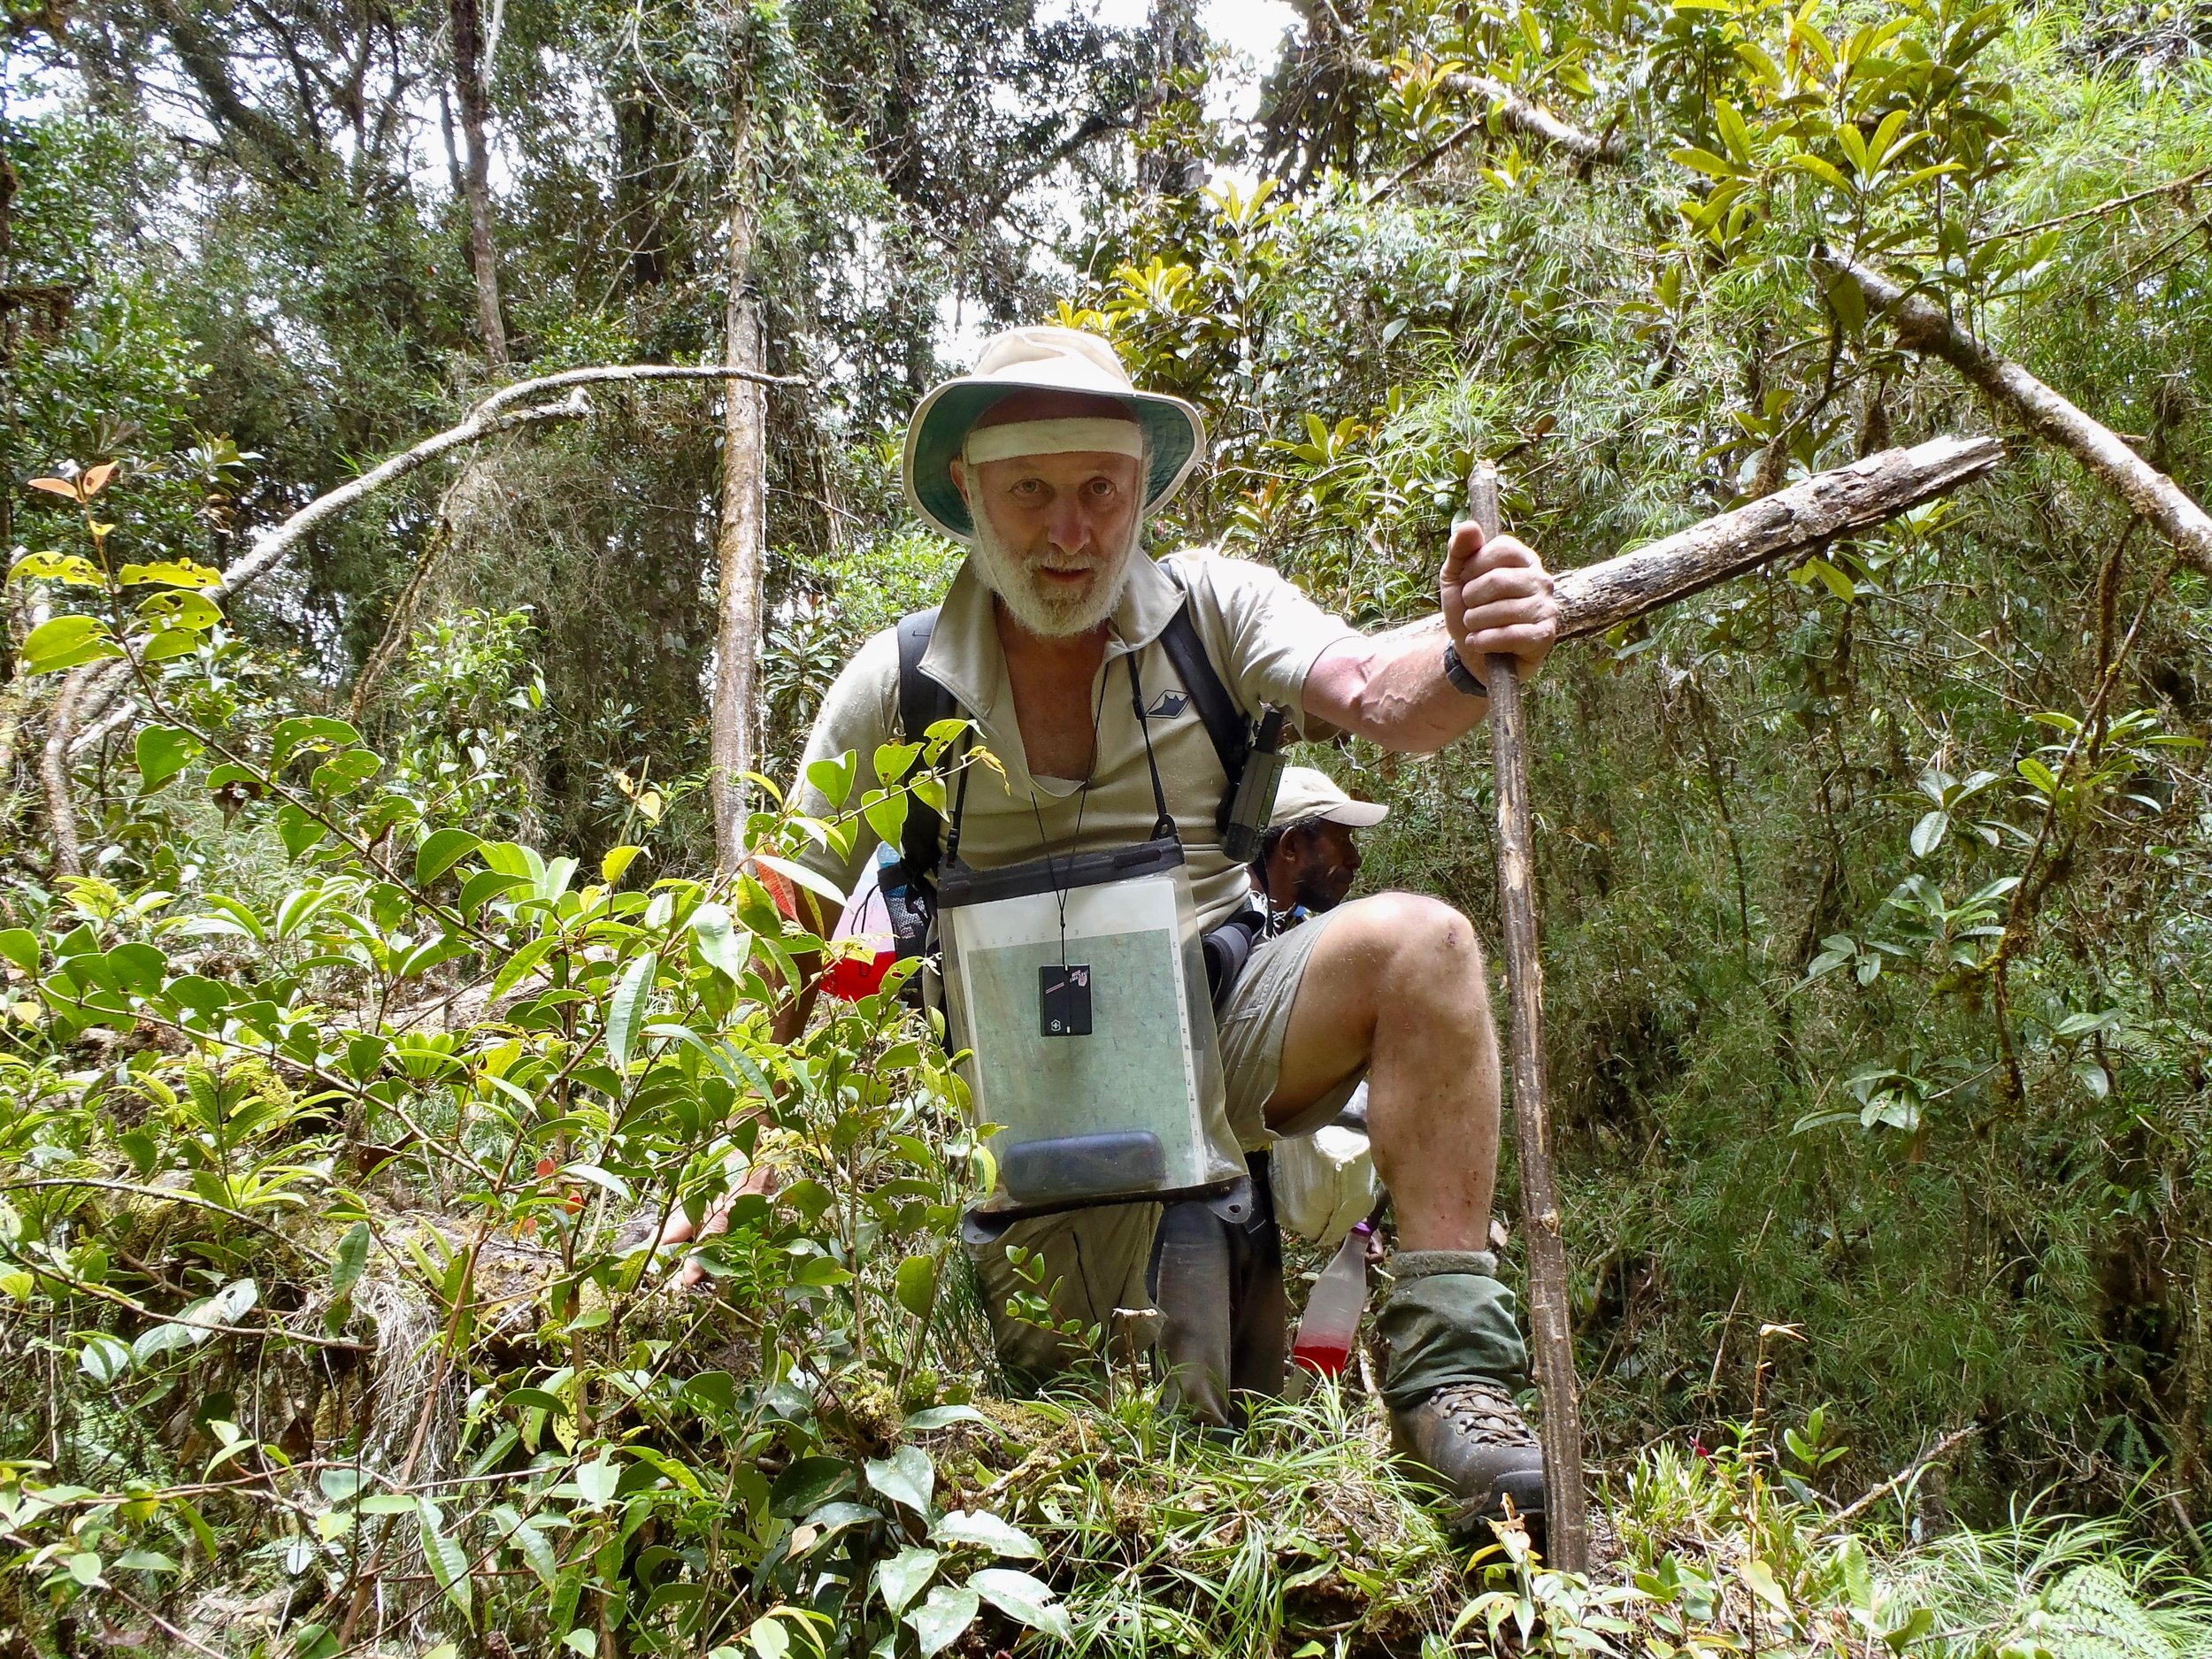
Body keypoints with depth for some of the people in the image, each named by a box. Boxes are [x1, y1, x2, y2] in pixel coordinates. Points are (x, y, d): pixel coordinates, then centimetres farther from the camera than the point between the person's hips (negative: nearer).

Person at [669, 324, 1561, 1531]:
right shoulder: (893, 689, -3)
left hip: (1222, 1028, 0)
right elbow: (782, 945, 0)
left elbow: (1377, 693, -20)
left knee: (1417, 945, -27)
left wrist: (1467, 660, -45)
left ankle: (1448, 1376, -24)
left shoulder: (1211, 608, -2)